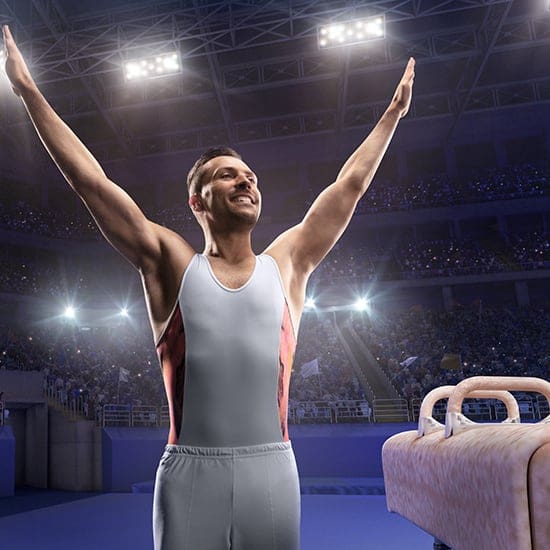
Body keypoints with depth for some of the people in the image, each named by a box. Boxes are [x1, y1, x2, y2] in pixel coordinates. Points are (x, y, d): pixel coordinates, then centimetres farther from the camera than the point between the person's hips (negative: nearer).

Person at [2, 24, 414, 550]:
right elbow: (92, 181, 5)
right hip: (190, 469, -2)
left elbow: (350, 184, 17)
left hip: (270, 467, 2)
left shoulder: (285, 264, 10)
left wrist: (394, 110, 25)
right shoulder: (173, 263, 4)